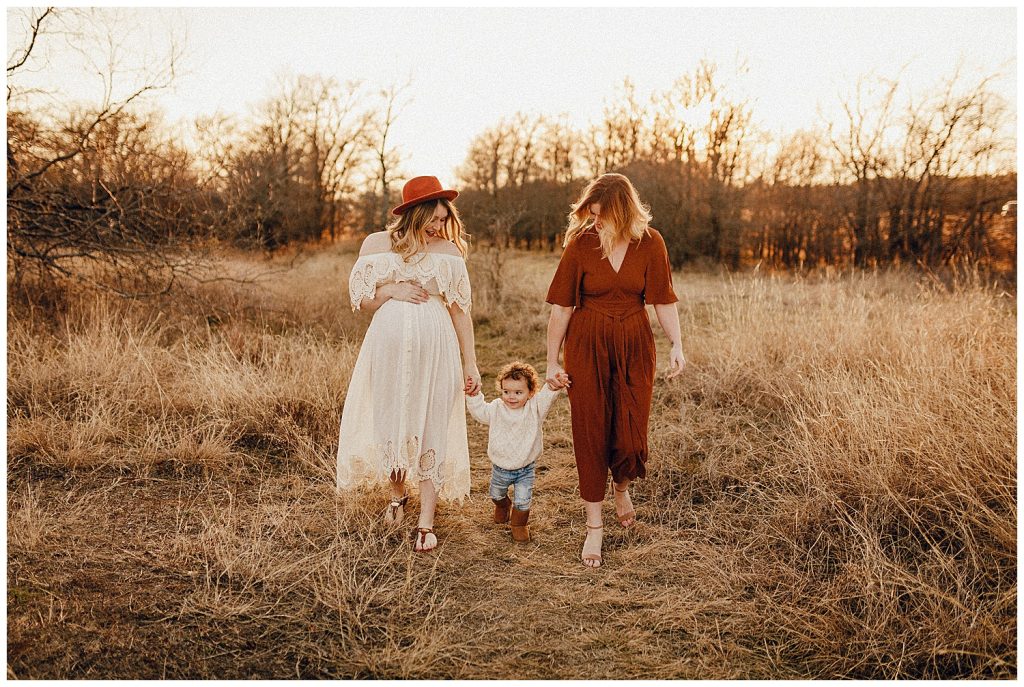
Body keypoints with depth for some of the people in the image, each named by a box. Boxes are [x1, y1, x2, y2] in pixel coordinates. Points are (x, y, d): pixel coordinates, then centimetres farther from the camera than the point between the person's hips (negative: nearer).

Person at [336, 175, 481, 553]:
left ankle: (426, 522, 4)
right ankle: (398, 494, 36)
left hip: (435, 350, -1)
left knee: (432, 428, -1)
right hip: (388, 348, 1)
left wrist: (470, 363, 1)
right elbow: (360, 299, 7)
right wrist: (390, 290, -12)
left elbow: (460, 309, 4)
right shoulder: (376, 244, 6)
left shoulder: (449, 249, 4)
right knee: (389, 421, 10)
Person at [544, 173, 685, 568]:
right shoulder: (580, 244, -7)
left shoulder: (650, 243, -4)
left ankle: (622, 489, 39)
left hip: (634, 346, 1)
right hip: (587, 346, -1)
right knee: (590, 434, 3)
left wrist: (676, 345, -12)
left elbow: (663, 300, 1)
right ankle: (594, 526, 16)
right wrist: (552, 362, -3)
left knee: (630, 434, 3)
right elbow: (561, 307, -4)